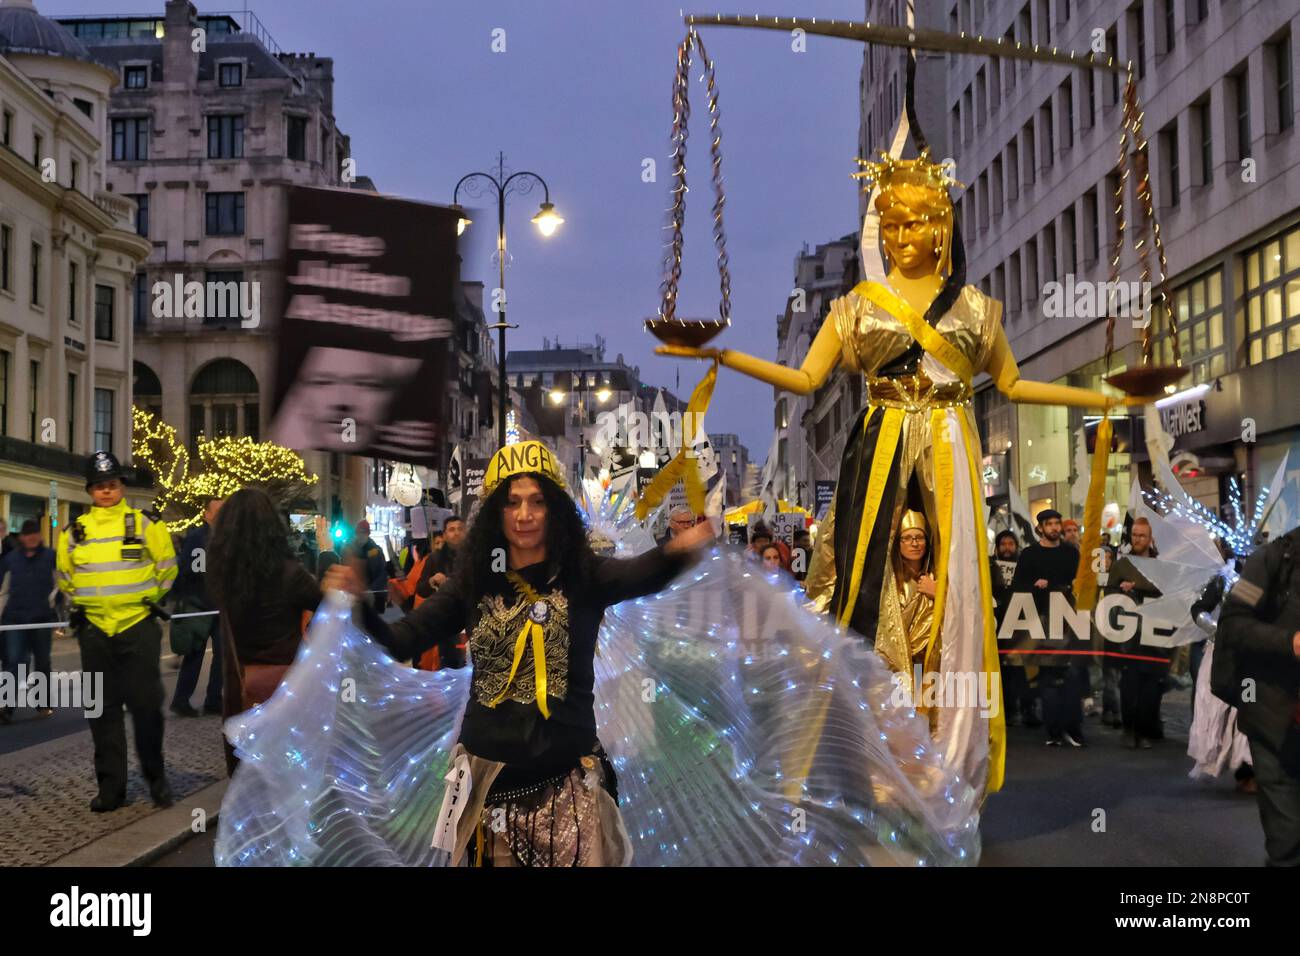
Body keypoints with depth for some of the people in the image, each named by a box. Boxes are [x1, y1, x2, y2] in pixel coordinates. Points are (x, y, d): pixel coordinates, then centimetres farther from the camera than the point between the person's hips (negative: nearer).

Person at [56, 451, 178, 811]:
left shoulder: (145, 525, -3)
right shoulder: (75, 532, 5)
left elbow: (166, 568, 7)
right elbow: (65, 577, 20)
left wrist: (148, 598, 8)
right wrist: (82, 603, 13)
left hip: (139, 628, -3)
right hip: (94, 632, 3)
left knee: (146, 706, 0)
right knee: (103, 710, 7)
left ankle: (156, 778, 15)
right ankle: (111, 788, 14)